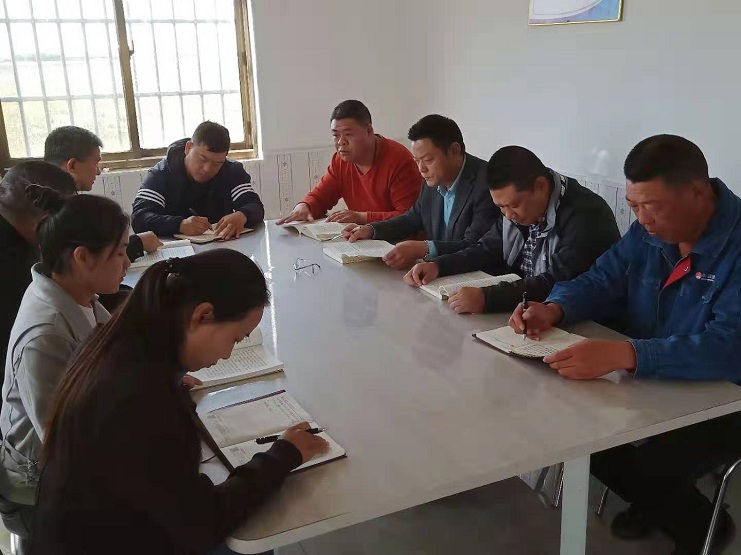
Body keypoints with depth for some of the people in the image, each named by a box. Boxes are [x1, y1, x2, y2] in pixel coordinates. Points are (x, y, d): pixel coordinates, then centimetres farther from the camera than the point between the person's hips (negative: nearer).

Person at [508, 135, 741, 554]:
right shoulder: (650, 231, -3)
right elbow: (602, 281, 4)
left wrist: (623, 354, -48)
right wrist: (554, 309, -18)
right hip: (649, 381, 7)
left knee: (649, 471, -25)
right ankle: (652, 502, 20)